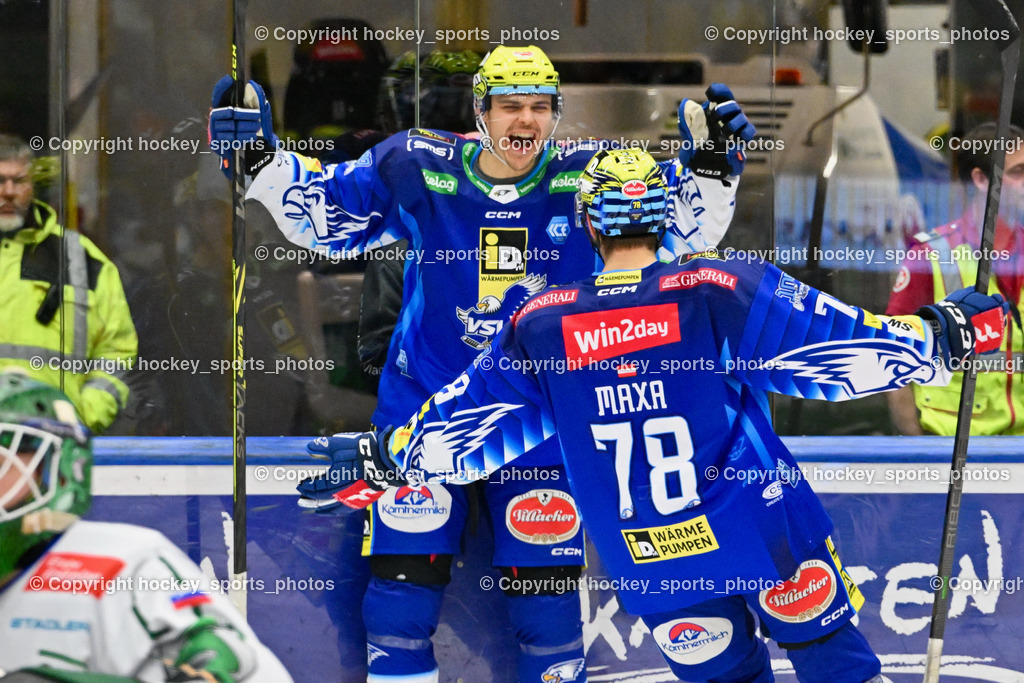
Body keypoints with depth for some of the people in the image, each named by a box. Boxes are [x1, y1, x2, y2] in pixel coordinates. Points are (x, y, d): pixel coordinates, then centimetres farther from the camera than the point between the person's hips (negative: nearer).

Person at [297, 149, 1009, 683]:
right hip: (768, 539, -3)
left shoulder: (538, 326, -3)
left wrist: (380, 461, 23)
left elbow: (461, 426, 8)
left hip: (654, 570, 3)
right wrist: (947, 334, -1)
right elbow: (848, 350, -13)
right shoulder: (723, 290, -13)